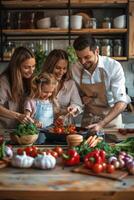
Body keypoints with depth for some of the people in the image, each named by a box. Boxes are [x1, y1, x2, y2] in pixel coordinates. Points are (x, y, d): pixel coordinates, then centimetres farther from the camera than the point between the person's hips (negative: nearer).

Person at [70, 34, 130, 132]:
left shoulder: (114, 67, -22)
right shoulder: (74, 69, -11)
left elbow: (122, 102, -25)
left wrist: (101, 124, -34)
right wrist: (82, 98, -17)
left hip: (111, 117, -2)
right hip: (88, 119, 3)